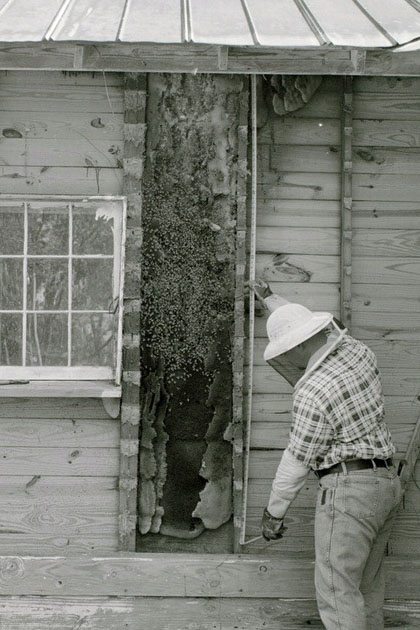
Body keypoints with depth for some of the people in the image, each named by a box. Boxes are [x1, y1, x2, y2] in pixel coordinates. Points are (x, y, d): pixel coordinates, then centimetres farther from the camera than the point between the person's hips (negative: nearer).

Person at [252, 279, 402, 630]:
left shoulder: (312, 393, -18)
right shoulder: (358, 352, 3)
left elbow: (298, 460, -11)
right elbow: (315, 331, 24)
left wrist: (274, 512, 2)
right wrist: (272, 301, 36)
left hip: (349, 487, -9)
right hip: (387, 482, 9)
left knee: (337, 591, -6)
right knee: (367, 587, 15)